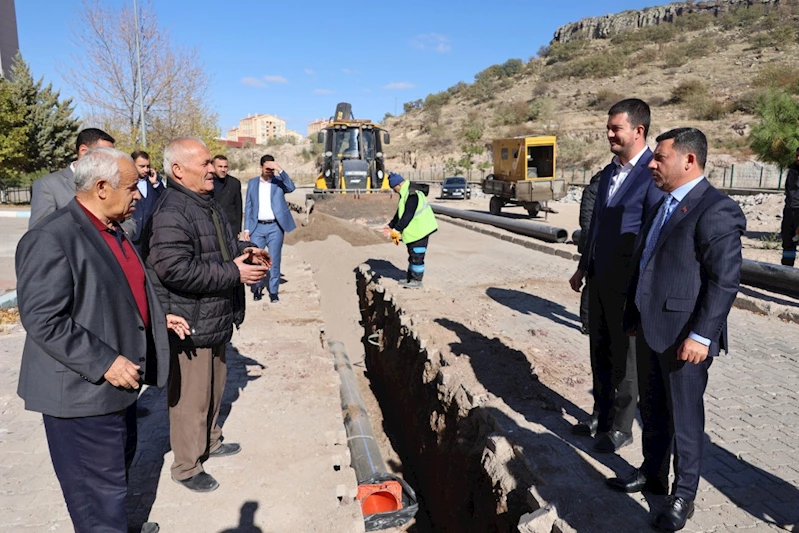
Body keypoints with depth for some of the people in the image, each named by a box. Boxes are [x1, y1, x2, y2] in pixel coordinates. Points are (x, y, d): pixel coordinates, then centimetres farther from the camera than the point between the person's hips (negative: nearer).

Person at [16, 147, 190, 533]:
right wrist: (104, 363, -25)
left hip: (117, 383, 10)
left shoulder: (110, 230, 9)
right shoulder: (51, 238, -21)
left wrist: (158, 318, 11)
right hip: (82, 392, -10)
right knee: (99, 489, 5)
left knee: (119, 466, 26)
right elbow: (43, 321, -24)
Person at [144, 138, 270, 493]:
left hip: (216, 317, 10)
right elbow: (176, 269, -30)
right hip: (190, 323, -10)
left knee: (213, 386, 24)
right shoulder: (171, 213, -22)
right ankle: (186, 466, 22)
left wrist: (244, 251, 6)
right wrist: (233, 273, -25)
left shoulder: (206, 204, 12)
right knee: (191, 397, 4)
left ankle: (209, 441, 43)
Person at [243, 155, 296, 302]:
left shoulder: (279, 181, 5)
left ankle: (273, 291, 12)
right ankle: (257, 288, 20)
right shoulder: (252, 183, 10)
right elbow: (248, 207, 9)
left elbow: (291, 187, -17)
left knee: (274, 260, 3)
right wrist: (247, 228, 4)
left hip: (275, 227, -2)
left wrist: (280, 170, -23)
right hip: (258, 227, 2)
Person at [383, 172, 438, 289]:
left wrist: (397, 230, -22)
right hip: (413, 231, 11)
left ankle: (417, 281, 8)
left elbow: (407, 216, -26)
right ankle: (410, 278, 29)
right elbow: (399, 213, 18)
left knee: (417, 256, -3)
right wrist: (390, 226, 11)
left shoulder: (412, 195, -23)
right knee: (412, 254, 18)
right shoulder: (405, 194, 11)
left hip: (420, 231, -11)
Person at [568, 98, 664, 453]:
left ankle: (621, 427, 24)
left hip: (628, 281, -7)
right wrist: (583, 266, 17)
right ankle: (601, 415, 34)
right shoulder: (609, 171, 10)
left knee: (624, 356, 7)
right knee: (600, 351, 17)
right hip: (599, 277, 8)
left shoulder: (653, 173, -16)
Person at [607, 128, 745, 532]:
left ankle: (683, 495, 25)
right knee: (652, 409, 20)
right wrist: (633, 315, 18)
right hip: (650, 329, 9)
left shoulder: (716, 210, -15)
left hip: (683, 336, -8)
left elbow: (725, 280, -19)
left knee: (684, 416, 7)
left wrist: (701, 335, -22)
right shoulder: (664, 205, 13)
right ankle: (653, 474, 38)